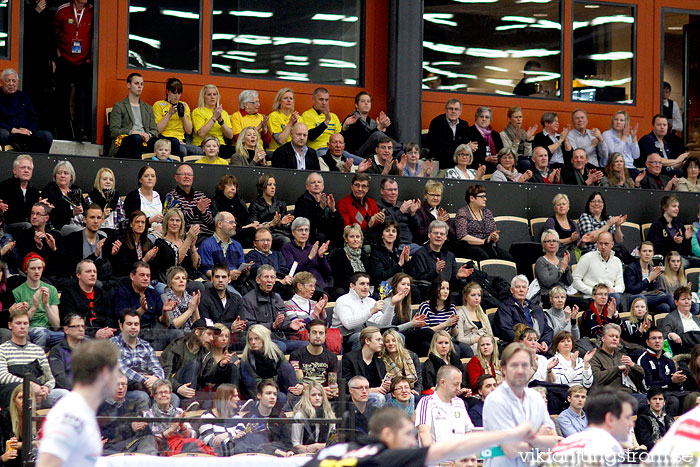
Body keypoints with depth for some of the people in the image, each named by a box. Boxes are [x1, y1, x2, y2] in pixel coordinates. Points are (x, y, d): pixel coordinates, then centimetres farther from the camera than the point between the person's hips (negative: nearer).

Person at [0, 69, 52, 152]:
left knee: (47, 135, -19)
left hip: (25, 133, 4)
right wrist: (13, 130, -16)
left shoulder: (24, 97, 19)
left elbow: (34, 119, 19)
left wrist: (29, 130, -3)